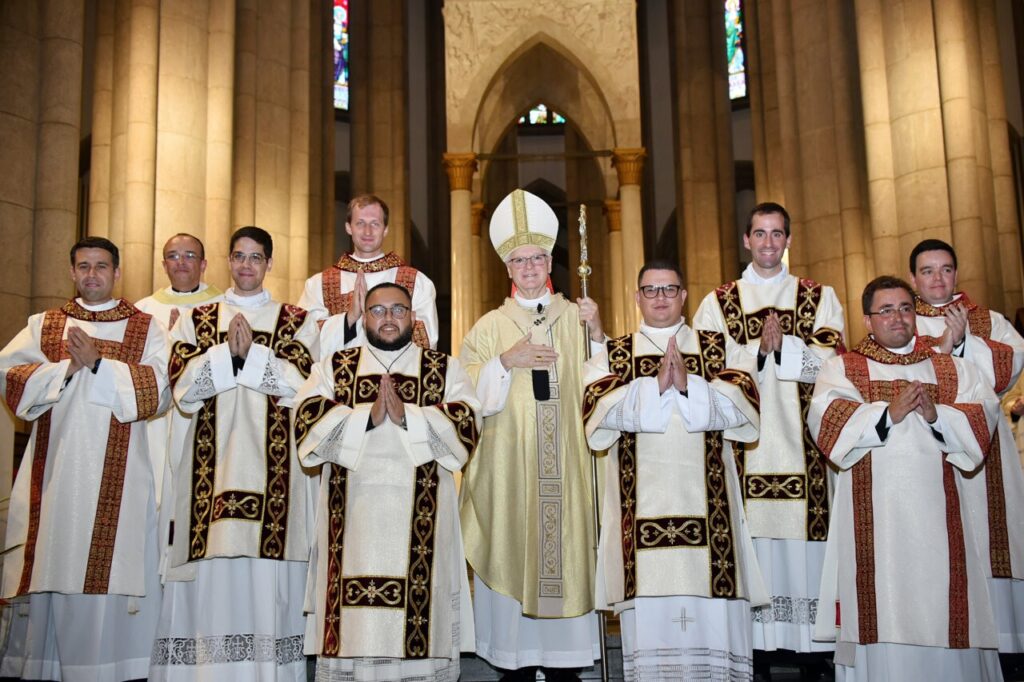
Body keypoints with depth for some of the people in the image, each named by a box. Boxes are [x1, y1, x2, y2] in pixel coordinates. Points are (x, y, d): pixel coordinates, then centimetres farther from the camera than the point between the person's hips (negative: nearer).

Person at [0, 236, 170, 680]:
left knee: (115, 570, -5)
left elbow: (159, 389, -5)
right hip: (55, 471, 2)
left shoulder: (145, 328, 9)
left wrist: (98, 364, -12)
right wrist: (67, 367, -9)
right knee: (53, 564, 1)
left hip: (117, 473, -2)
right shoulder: (43, 325, 15)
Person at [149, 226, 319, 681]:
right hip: (213, 461, 1)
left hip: (273, 465, -1)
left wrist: (250, 352, -9)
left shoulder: (295, 321, 13)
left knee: (267, 580, -6)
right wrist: (229, 352, -9)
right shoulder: (197, 319, 16)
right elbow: (184, 387, 2)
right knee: (209, 578, -4)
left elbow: (301, 383, -3)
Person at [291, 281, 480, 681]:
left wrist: (408, 416, -16)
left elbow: (465, 425, -3)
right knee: (355, 630, -3)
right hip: (353, 515, 1)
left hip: (419, 518, 0)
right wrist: (368, 416, -14)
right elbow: (308, 420, -1)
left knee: (421, 605, -5)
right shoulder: (332, 368, 15)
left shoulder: (447, 370, 13)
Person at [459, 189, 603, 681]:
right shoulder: (491, 326, 6)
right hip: (509, 460, -1)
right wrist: (505, 362, -12)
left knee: (566, 545, 1)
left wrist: (597, 334, -10)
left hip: (566, 460, 1)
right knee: (513, 550, -1)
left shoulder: (576, 318, 8)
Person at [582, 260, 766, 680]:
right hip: (642, 500, 0)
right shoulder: (611, 356, 15)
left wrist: (690, 384, -15)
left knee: (713, 615, -5)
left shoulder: (721, 348, 15)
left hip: (705, 499, 0)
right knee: (648, 612, -5)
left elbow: (742, 404, -1)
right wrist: (654, 384, -15)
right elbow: (599, 408, -3)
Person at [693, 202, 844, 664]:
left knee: (806, 542, -4)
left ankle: (812, 648, 4)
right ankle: (756, 646, 1)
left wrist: (784, 344, -12)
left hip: (802, 441, 0)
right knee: (752, 537, -5)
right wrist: (759, 348, -12)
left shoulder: (819, 297, 14)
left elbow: (832, 359, 1)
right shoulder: (718, 303, 13)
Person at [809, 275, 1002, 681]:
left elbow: (985, 414, 4)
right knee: (882, 614, -4)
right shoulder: (842, 368, 11)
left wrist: (936, 415, -13)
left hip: (936, 510, 2)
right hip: (874, 513, -2)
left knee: (944, 614, 1)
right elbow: (825, 418, -8)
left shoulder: (952, 369, 19)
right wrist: (888, 413, -16)